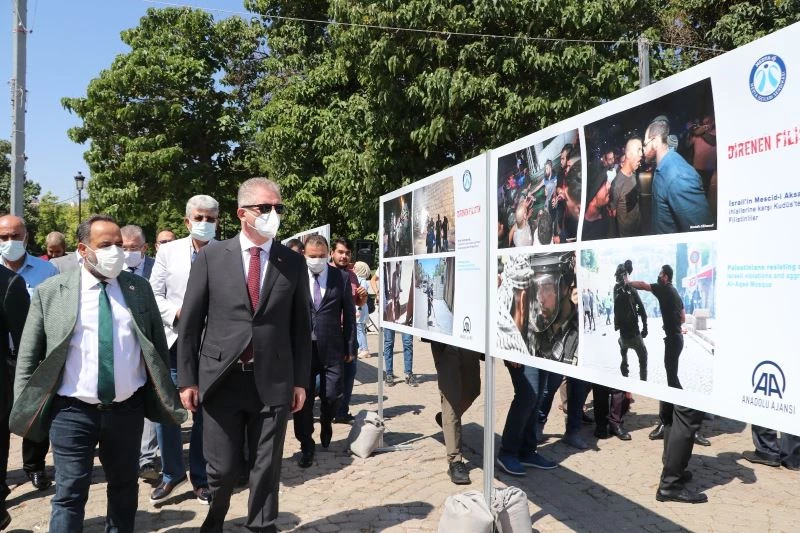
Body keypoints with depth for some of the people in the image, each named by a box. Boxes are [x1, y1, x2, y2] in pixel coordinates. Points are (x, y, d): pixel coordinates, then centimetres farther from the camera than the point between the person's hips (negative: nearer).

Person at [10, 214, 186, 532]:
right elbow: (28, 357, 2)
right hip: (71, 411, -2)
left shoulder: (139, 288, 3)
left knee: (125, 489, 17)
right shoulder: (49, 292, -2)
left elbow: (158, 345, 9)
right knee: (69, 494, 3)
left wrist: (164, 394, 8)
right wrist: (23, 408, -1)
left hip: (127, 409, 3)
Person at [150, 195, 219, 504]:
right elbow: (154, 295, 5)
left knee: (205, 412, 9)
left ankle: (201, 478, 25)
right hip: (173, 341, 2)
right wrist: (176, 313, -11)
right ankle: (172, 474, 25)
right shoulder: (168, 251, 5)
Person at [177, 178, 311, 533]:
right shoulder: (211, 256, 0)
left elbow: (301, 326, 6)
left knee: (266, 468, 9)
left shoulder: (294, 262, 3)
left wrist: (301, 380, 3)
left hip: (273, 382, 1)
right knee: (222, 467, 10)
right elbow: (190, 322, 2)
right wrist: (187, 378, -1)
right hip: (221, 379, 0)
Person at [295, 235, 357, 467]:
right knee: (303, 398, 4)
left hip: (332, 348, 0)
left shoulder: (341, 277, 2)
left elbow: (349, 314, 5)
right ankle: (306, 446, 20)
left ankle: (326, 422, 36)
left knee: (333, 395, 1)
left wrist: (351, 347, 3)